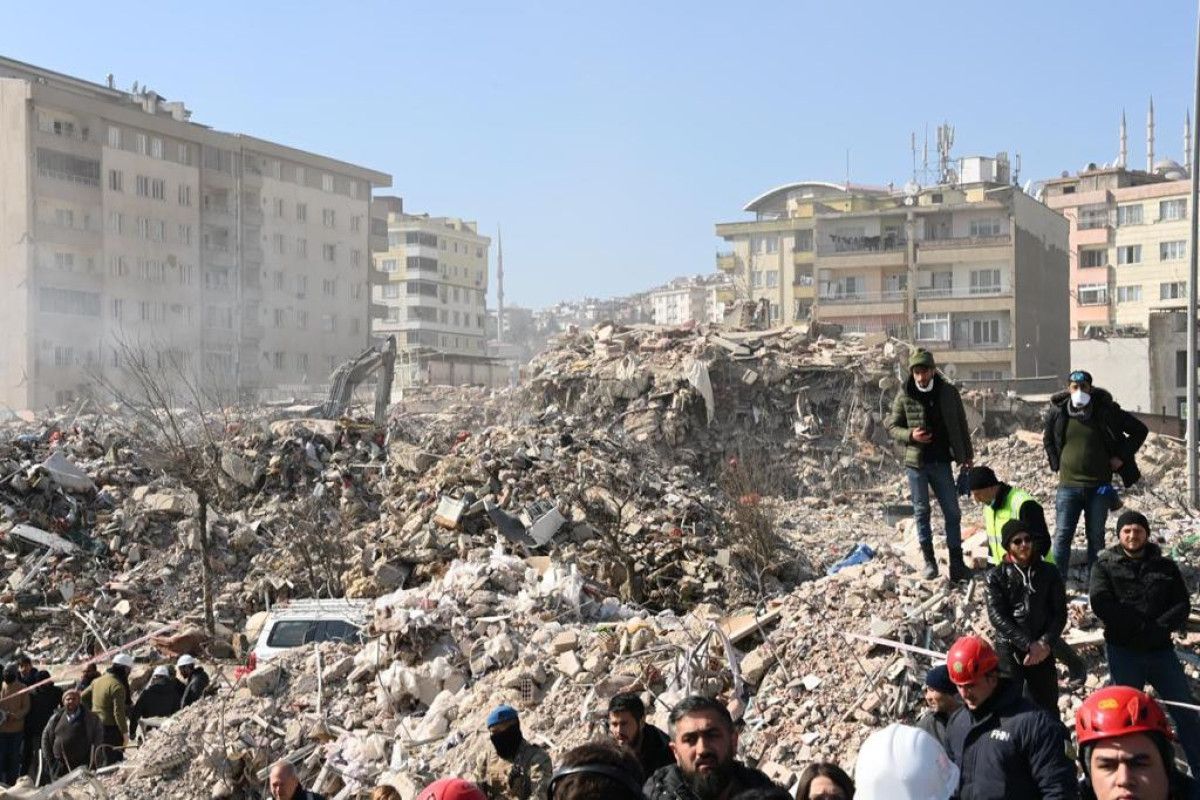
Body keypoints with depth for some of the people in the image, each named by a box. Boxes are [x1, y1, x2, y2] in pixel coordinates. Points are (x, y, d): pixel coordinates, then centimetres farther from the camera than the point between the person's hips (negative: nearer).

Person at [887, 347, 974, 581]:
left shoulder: (948, 393, 0)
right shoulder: (904, 396, -4)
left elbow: (961, 424, 9)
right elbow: (892, 426, 3)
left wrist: (967, 454, 11)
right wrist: (910, 435, -16)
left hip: (941, 462, 1)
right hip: (916, 462, -1)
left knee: (952, 512, 2)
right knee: (921, 511, 6)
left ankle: (956, 563, 8)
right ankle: (929, 561, 15)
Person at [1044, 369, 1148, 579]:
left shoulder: (1106, 411, -4)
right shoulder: (1057, 412, 1)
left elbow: (1140, 430, 5)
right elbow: (1047, 438, 21)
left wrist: (1121, 457, 0)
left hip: (1099, 486, -1)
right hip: (1068, 485, 1)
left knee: (1096, 537, 7)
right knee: (1062, 536, -3)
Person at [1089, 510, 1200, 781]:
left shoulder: (1166, 566, 9)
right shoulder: (1105, 566, 2)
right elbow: (1101, 604, -13)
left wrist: (1157, 629, -17)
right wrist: (1143, 625, -17)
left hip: (1161, 650, 2)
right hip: (1123, 651, -2)